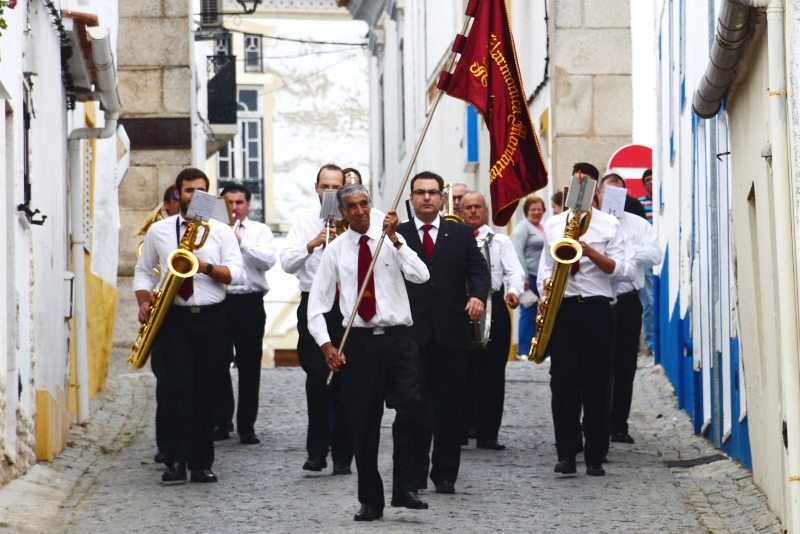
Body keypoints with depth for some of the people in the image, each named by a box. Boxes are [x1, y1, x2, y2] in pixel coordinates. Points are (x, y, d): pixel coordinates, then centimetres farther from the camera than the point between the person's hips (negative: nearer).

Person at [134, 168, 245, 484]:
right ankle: (176, 464, -10)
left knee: (205, 393, 3)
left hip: (211, 319, 1)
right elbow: (143, 271, 16)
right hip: (173, 319, -1)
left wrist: (205, 266, -17)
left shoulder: (221, 232, 8)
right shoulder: (158, 231, 10)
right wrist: (144, 302, -1)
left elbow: (237, 274, -2)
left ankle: (202, 464, 8)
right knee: (177, 390, -10)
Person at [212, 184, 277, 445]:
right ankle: (220, 423, 8)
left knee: (249, 366, 1)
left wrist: (241, 241, -12)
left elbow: (269, 260, -6)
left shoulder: (260, 231, 10)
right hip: (218, 303, 0)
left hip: (250, 303, 0)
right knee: (218, 365, -1)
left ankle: (247, 426, 6)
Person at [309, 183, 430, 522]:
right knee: (363, 424, 5)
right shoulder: (336, 250, 7)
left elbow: (421, 276, -10)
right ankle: (370, 501, 14)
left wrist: (394, 240, -15)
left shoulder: (391, 241, 5)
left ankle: (404, 488, -11)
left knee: (412, 408, -20)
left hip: (397, 339, -1)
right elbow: (317, 303, 6)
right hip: (359, 342, 1)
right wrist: (326, 345, -4)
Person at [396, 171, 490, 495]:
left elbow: (477, 269, 3)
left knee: (449, 405, 4)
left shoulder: (461, 234, 12)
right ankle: (414, 474, 4)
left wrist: (478, 295, -16)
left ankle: (445, 474, 10)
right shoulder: (396, 235, 9)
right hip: (411, 334, -1)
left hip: (451, 333, 1)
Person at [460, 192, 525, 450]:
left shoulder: (501, 241, 13)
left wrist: (513, 291, -21)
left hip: (494, 307, 1)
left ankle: (488, 434, 5)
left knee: (493, 373, 0)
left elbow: (515, 271, -1)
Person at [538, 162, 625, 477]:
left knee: (597, 383, 0)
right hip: (562, 309, 2)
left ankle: (595, 457, 4)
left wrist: (591, 252, -17)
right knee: (563, 380, -6)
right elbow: (546, 265, 16)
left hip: (596, 309, -2)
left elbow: (617, 267, -1)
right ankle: (566, 454, -7)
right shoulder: (553, 224, 15)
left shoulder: (609, 225, 6)